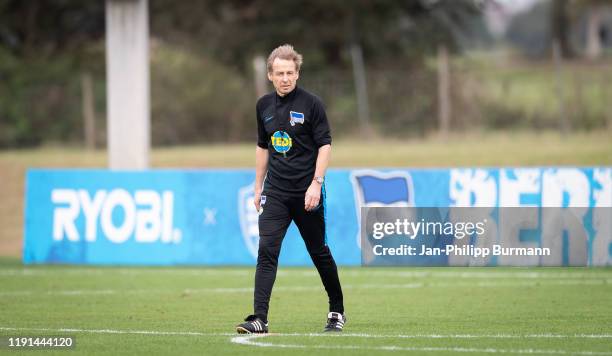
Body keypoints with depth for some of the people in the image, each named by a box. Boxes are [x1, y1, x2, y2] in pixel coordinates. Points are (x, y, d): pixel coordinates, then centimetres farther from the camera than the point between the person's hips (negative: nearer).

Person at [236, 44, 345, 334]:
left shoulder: (311, 104, -6)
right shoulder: (264, 105, 8)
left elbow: (325, 145, -7)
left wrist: (316, 183, -16)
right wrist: (258, 187, 17)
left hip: (306, 193, -3)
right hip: (275, 192, 3)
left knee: (319, 252, 8)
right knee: (266, 251, -11)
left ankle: (337, 311, 27)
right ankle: (259, 319, -16)